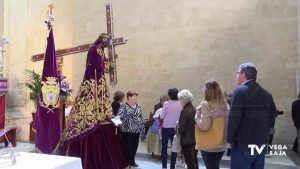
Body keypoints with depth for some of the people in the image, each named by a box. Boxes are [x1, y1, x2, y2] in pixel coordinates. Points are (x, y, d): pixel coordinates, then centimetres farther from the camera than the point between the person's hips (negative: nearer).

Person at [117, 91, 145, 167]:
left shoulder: (138, 106, 11)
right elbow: (119, 116, -16)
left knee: (134, 147, 12)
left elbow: (141, 118, 15)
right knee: (128, 147, 1)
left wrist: (142, 129, 14)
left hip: (136, 131, 6)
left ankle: (132, 161, 29)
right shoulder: (123, 106, -7)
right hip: (127, 131, -5)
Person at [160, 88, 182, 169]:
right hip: (175, 128, 2)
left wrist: (161, 125, 8)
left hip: (166, 128, -2)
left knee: (164, 147, 9)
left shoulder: (166, 104, -11)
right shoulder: (181, 105, -5)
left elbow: (162, 117, -8)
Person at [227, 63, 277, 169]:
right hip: (262, 142, 7)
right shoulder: (266, 94, 8)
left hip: (243, 143, -7)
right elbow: (272, 115, 14)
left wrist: (229, 139, -8)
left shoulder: (240, 91, -14)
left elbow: (234, 118, -19)